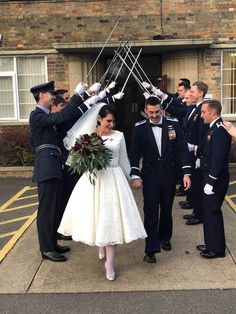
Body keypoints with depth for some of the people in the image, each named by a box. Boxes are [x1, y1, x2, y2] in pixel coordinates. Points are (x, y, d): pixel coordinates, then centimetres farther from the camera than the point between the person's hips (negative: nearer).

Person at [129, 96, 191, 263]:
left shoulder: (173, 124, -4)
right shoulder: (140, 128, -4)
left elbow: (182, 149, -4)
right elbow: (134, 153, -4)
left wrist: (186, 173, -9)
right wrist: (135, 175, -13)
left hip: (169, 174, 2)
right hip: (150, 175, -1)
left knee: (166, 209, 16)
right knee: (150, 211, -3)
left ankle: (165, 237, 39)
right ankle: (151, 249, 2)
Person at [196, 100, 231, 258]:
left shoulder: (220, 131, -21)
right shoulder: (214, 128, 9)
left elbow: (218, 159, -25)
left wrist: (210, 183, -23)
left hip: (216, 179, -10)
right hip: (210, 176, 10)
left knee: (212, 212, 1)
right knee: (209, 211, 17)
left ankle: (217, 249, 16)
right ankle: (211, 244, 31)